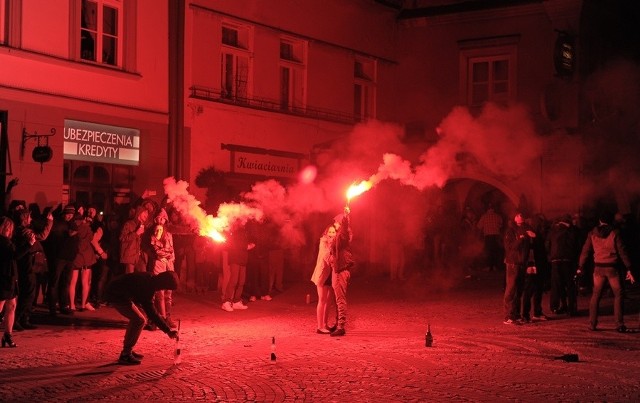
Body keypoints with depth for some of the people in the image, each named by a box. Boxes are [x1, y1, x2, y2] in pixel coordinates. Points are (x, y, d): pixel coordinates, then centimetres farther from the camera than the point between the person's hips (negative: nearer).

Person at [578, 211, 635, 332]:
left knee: (596, 295, 10)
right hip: (612, 268, -2)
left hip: (598, 268, 2)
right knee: (618, 295, 6)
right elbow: (622, 251, -6)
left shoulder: (592, 234, 4)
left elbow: (585, 251, 4)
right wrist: (628, 269, -4)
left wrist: (580, 267, 10)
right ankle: (619, 325, 2)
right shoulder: (615, 233, -4)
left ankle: (592, 324, 8)